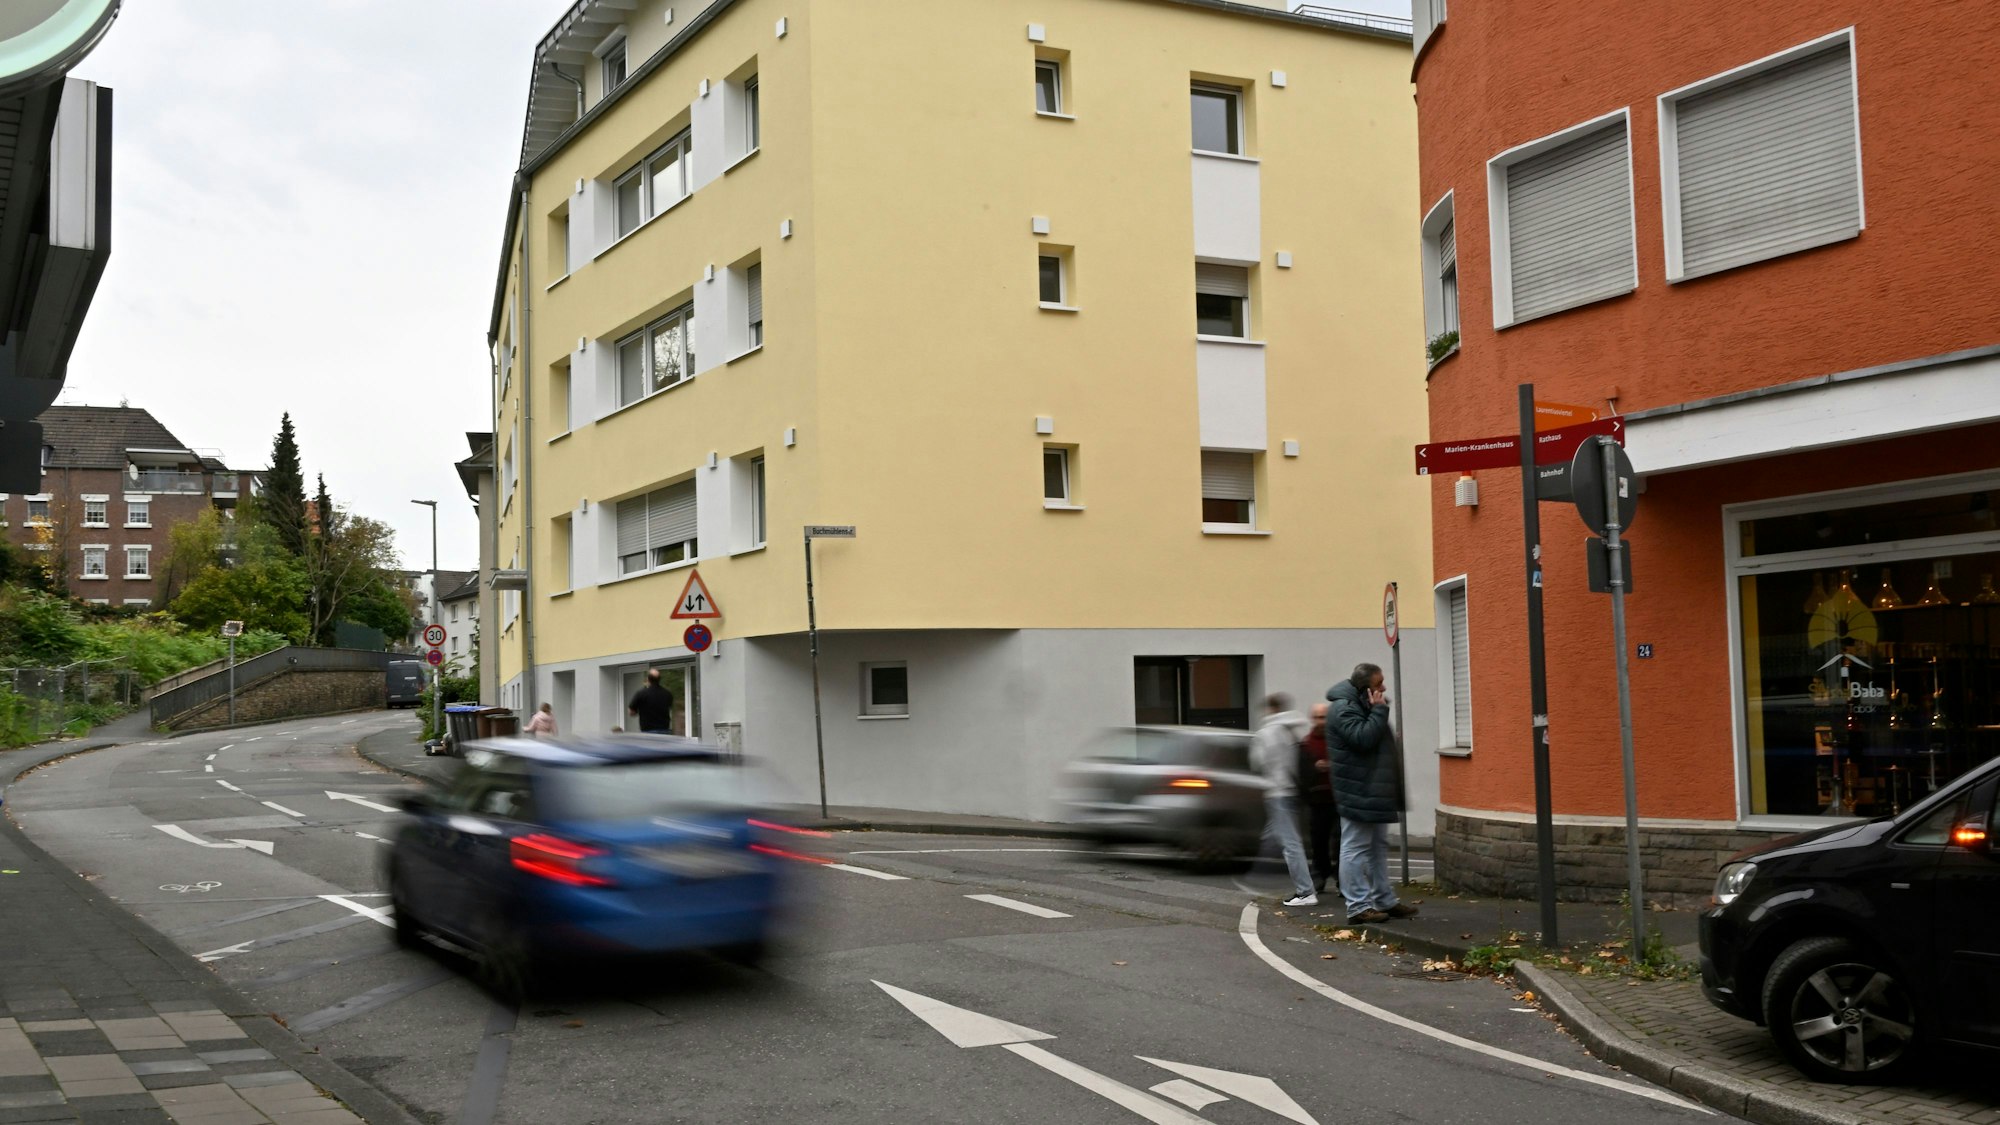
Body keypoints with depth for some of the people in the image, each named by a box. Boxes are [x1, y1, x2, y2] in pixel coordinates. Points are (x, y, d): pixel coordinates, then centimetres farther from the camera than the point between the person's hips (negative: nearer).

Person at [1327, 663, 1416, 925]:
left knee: (1378, 847, 16)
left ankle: (1384, 900, 25)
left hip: (1374, 792, 11)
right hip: (1358, 793, -11)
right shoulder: (1343, 709, -16)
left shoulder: (1361, 705, 17)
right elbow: (1363, 737, -28)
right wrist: (1380, 710, -22)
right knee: (1355, 848, -6)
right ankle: (1358, 906, -4)